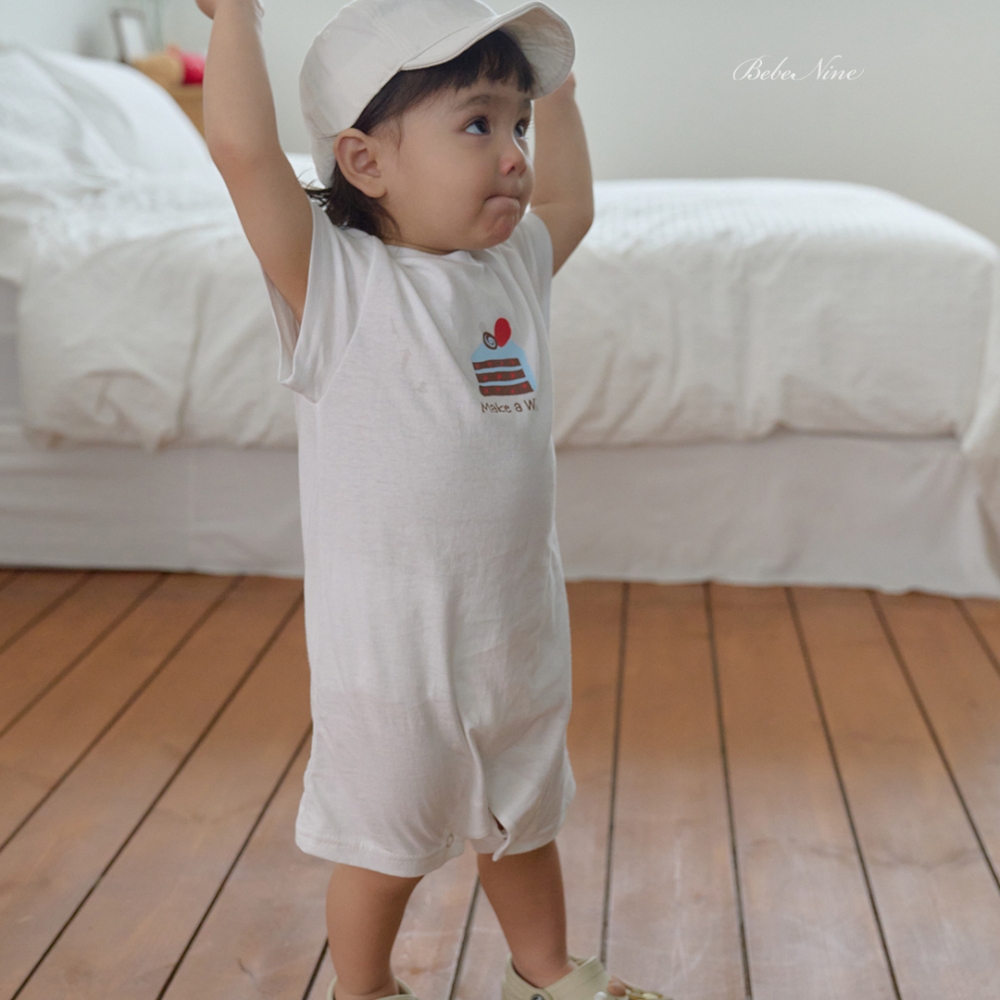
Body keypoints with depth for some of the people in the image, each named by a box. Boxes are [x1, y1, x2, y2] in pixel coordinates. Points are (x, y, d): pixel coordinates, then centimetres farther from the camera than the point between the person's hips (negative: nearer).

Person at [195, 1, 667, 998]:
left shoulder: (514, 268, 4)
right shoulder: (335, 281, -15)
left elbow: (569, 200, 24)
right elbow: (241, 144, -27)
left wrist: (552, 80, 21)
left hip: (520, 628, 6)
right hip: (388, 644, -6)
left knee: (524, 821, 25)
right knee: (383, 844, 13)